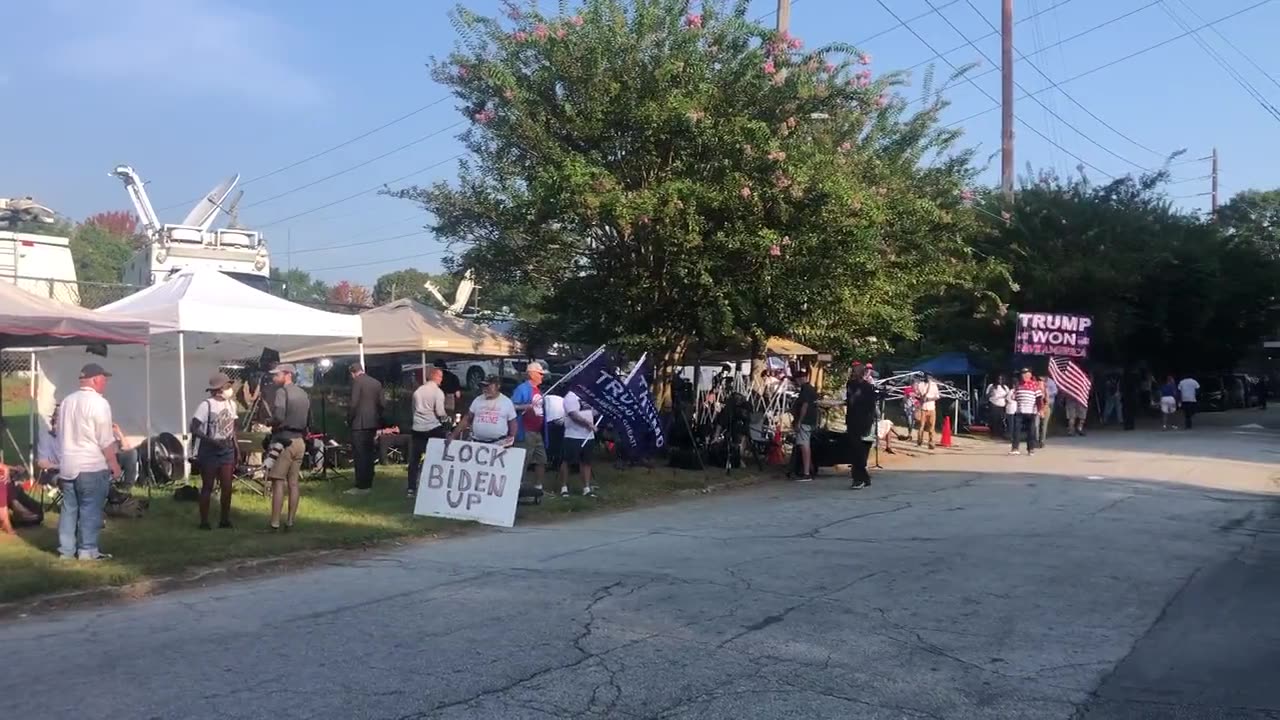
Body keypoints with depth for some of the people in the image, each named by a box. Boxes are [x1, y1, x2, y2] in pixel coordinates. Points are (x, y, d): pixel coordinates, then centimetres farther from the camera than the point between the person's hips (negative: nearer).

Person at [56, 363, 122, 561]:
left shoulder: (67, 401, 12)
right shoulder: (98, 403, -13)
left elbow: (62, 435, 19)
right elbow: (106, 440, -14)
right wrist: (114, 464, -6)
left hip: (67, 465, 8)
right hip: (92, 466, -8)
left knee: (69, 508, 12)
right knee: (91, 509, -1)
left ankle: (66, 549, 16)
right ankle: (88, 550, 1)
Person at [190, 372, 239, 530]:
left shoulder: (231, 403, 6)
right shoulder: (207, 404, -15)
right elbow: (194, 428, -18)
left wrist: (237, 447, 9)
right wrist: (211, 441, -28)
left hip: (227, 451, 6)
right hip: (209, 451, -6)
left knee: (227, 487, 5)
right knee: (207, 487, 2)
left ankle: (224, 519, 17)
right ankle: (204, 521, 11)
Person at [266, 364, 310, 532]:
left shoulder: (282, 391, -10)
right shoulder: (303, 394, 14)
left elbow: (278, 416, -22)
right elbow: (309, 420, 17)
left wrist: (272, 424, -3)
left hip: (284, 440, -7)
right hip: (299, 441, 7)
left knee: (278, 482, -6)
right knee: (293, 483, 9)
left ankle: (275, 523, -8)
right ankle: (290, 521, 12)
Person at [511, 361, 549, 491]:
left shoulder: (539, 389, 17)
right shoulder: (522, 388, -9)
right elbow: (512, 406, -16)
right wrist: (527, 406, -29)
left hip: (538, 432, 9)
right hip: (526, 433, -9)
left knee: (541, 460, 14)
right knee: (522, 462, -7)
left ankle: (538, 487, 23)